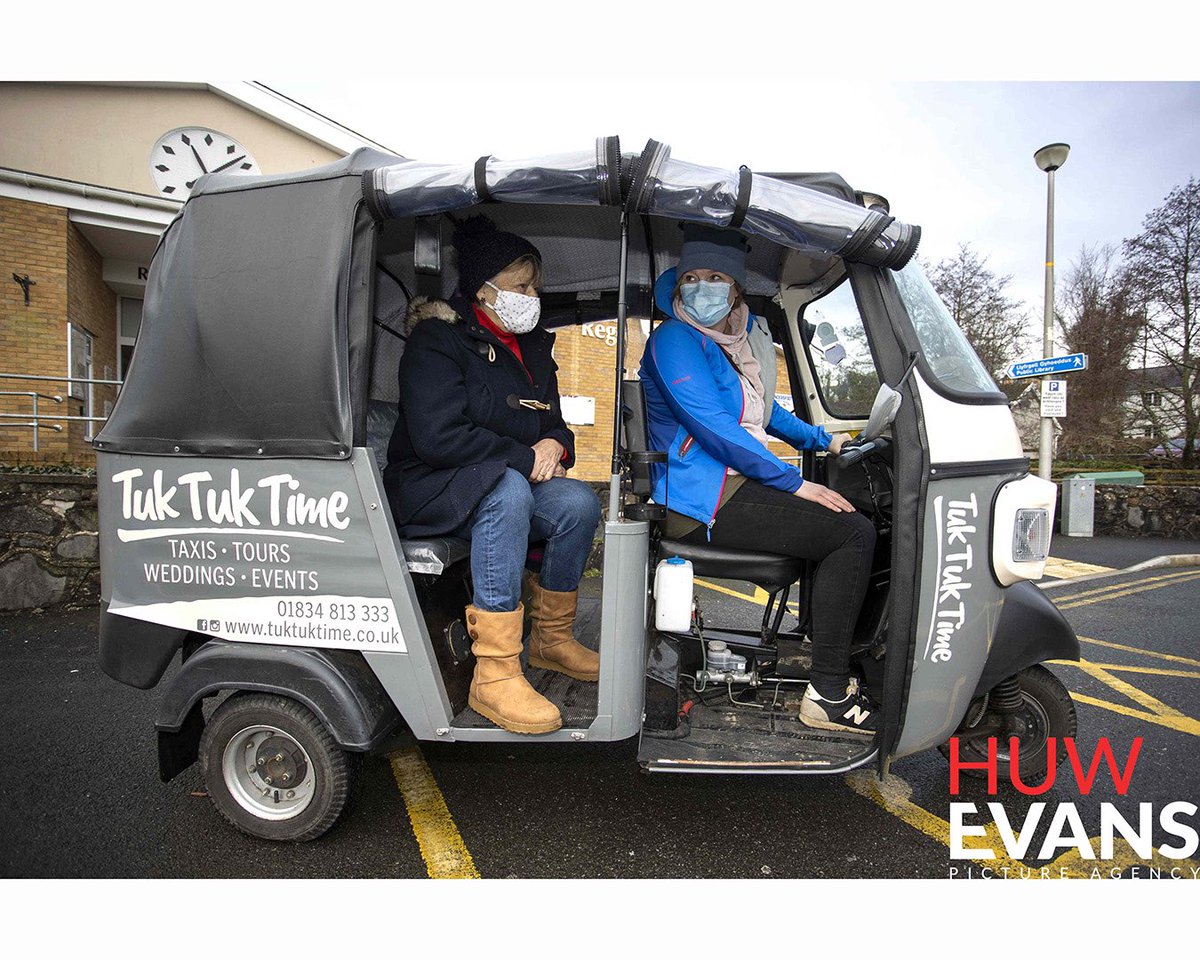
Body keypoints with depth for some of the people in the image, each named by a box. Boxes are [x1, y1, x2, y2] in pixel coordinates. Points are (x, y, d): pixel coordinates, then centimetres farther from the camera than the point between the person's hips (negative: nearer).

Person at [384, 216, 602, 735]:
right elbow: (436, 435, -24)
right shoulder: (437, 341, -12)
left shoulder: (532, 346, 12)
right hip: (427, 491, -7)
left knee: (579, 502, -19)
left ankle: (550, 638, 0)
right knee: (508, 489, -37)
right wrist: (524, 457, -21)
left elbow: (553, 423, 16)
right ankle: (494, 675, -36)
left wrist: (556, 444, -9)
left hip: (510, 483, 7)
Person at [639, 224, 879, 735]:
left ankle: (844, 663, 14)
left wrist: (824, 439, 26)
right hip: (703, 501, -9)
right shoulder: (675, 340, -9)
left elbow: (762, 408, 33)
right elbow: (712, 427, -19)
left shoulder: (738, 340, 18)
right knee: (853, 535, -17)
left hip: (737, 486, 10)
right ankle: (828, 693, -11)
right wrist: (794, 483, -18)